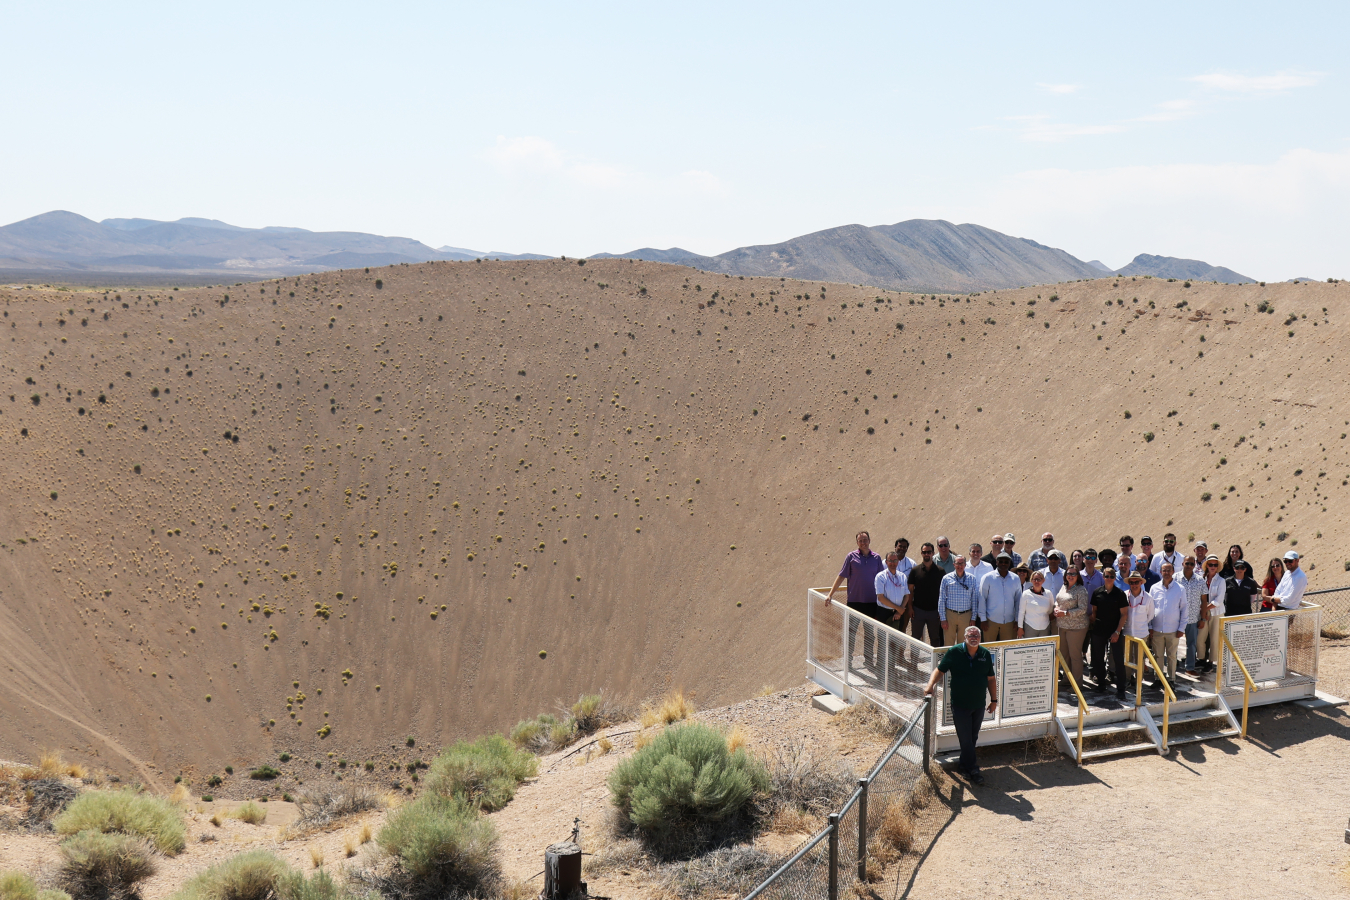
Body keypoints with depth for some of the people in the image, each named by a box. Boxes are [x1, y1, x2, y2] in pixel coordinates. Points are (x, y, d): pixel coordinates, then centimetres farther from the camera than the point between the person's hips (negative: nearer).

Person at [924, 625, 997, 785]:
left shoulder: (985, 654, 0)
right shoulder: (954, 652, -10)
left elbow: (991, 679, 9)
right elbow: (939, 670, -6)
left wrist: (994, 700, 11)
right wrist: (930, 685, -22)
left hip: (979, 705, 4)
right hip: (960, 704, -3)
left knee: (973, 737, 15)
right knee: (965, 738, 1)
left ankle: (964, 763, 33)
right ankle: (973, 769, 12)